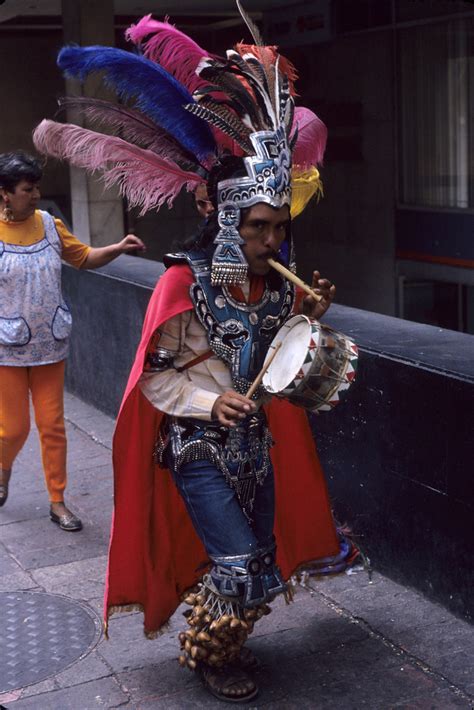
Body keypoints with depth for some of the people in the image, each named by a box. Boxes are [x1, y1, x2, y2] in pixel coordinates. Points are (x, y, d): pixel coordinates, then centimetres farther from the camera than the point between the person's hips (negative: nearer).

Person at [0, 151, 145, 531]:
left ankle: (58, 502, 20)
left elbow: (84, 257, 13)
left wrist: (119, 248, -3)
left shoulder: (49, 224, 1)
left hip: (49, 345, 3)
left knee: (53, 424, 7)